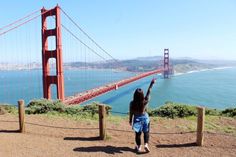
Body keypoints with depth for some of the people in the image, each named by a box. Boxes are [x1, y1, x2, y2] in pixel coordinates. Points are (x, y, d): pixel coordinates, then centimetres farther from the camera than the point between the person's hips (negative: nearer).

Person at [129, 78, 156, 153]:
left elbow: (131, 113, -8)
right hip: (145, 118, 0)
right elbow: (148, 92, -13)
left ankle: (139, 147, 30)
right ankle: (146, 144, 6)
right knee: (146, 132, 20)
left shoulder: (132, 103, -19)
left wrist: (130, 120, 8)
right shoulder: (145, 101, -21)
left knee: (138, 134, 17)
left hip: (137, 119, 1)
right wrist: (151, 83, -6)